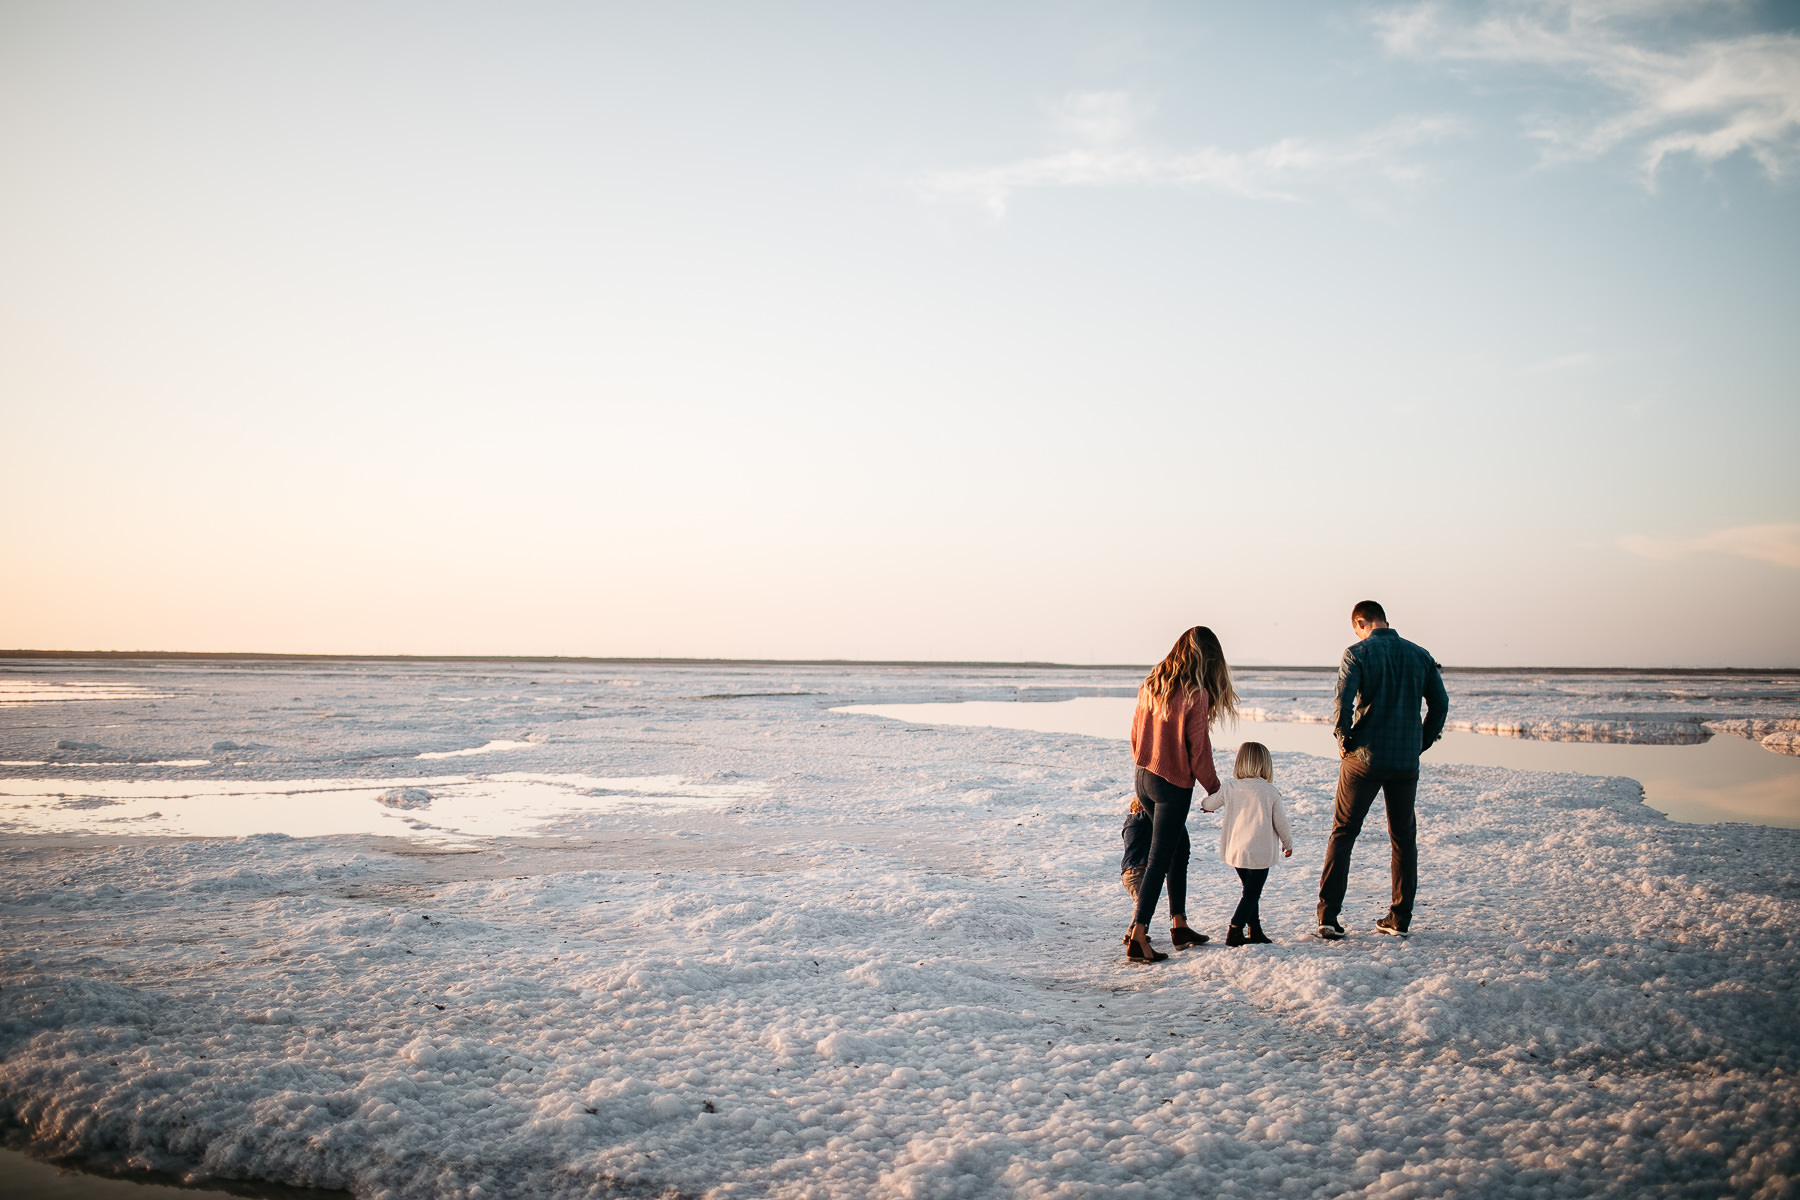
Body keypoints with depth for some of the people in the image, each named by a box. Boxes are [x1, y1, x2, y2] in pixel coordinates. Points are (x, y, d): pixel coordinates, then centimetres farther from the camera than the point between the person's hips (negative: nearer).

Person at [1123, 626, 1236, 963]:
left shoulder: (1151, 684, 2)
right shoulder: (1196, 694, -17)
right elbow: (1198, 750, -12)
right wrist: (1214, 788, 3)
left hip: (1144, 779, 7)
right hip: (1174, 785, -7)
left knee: (1179, 846, 21)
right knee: (1159, 860, -1)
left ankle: (1179, 925, 26)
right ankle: (1138, 938, -1)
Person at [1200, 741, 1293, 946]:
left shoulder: (1229, 787, -1)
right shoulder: (1270, 792, -8)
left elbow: (1209, 804, 15)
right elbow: (1280, 822, 0)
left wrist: (1205, 804, 39)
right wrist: (1288, 843, 17)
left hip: (1234, 850, 4)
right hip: (1260, 853, -4)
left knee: (1251, 890, 19)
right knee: (1252, 893, 2)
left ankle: (1255, 930, 24)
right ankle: (1234, 932, -5)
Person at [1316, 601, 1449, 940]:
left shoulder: (1357, 653, -5)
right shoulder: (1420, 655, 7)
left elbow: (1342, 702, -16)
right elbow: (1440, 704, 6)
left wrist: (1344, 740, -2)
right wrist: (1420, 743, 13)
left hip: (1364, 759, -3)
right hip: (1407, 762, 3)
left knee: (1343, 833, 6)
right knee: (1404, 838, 14)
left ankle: (1328, 916, 0)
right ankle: (1400, 919, 15)